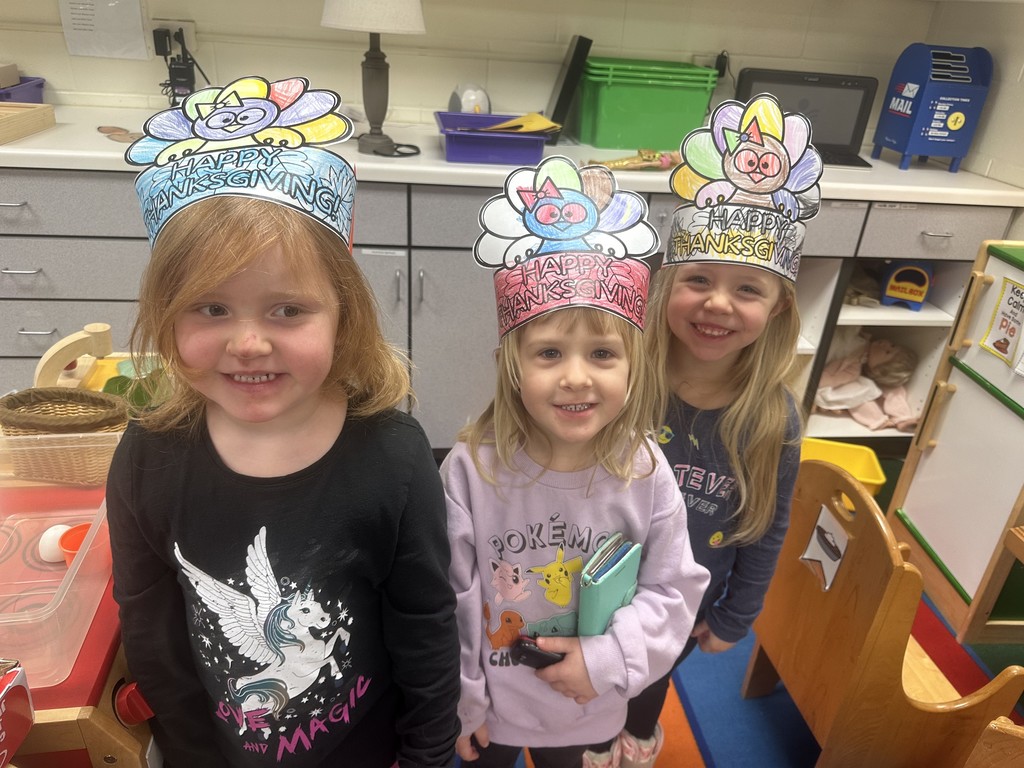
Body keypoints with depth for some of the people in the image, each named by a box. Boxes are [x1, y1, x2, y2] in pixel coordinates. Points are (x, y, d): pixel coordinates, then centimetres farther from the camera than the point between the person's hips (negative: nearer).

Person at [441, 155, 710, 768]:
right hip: (489, 707, -1)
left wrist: (609, 658, -19)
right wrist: (459, 701, -5)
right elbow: (450, 599, -15)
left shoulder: (645, 471, -21)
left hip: (593, 711, 2)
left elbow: (674, 588, -8)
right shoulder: (472, 468, -26)